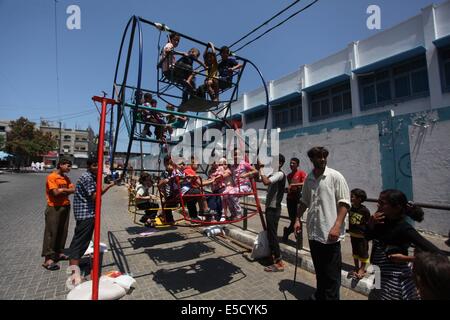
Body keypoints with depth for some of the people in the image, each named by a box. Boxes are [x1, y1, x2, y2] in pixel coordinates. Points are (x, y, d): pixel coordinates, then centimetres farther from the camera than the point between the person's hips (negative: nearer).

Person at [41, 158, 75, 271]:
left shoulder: (66, 177, 11)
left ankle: (58, 252, 25)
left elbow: (73, 189, 2)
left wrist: (62, 190, -11)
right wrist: (66, 190, -5)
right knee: (51, 232, -3)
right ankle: (48, 259, 2)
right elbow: (56, 192, -20)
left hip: (65, 207, 7)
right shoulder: (51, 177, -11)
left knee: (62, 231, 12)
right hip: (54, 208, -7)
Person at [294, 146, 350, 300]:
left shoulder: (336, 176, -8)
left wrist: (337, 226, -21)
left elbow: (344, 203, -12)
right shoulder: (308, 178, 7)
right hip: (313, 232, 6)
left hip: (330, 234, -5)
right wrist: (298, 219, 10)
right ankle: (320, 295, 41)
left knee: (331, 273, 6)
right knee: (319, 269, 22)